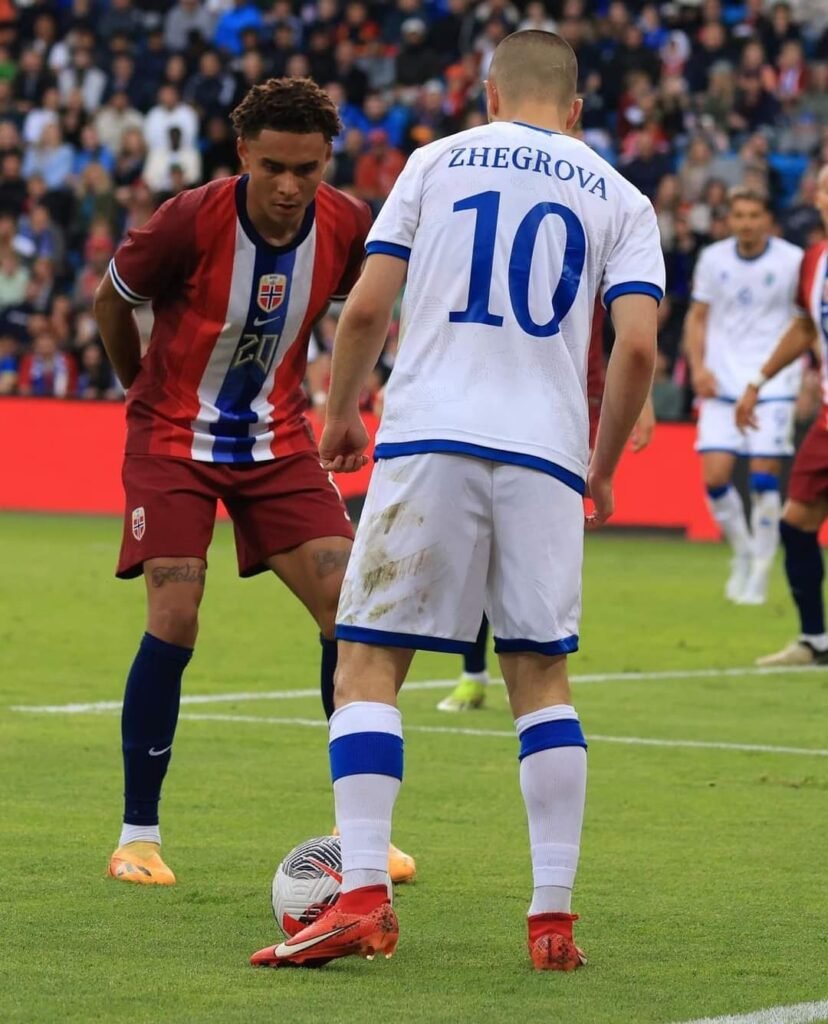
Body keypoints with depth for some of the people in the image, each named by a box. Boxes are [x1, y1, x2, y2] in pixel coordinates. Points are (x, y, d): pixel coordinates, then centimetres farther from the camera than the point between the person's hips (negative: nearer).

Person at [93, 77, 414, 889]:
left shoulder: (347, 228, -11)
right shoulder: (190, 222, -23)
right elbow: (111, 300, -2)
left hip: (277, 442, 4)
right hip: (173, 443, -4)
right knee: (173, 622, -16)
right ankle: (137, 835, -2)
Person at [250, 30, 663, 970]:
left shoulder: (439, 159, 11)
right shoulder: (619, 198, 13)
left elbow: (366, 309, 5)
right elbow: (637, 347, 1)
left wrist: (341, 414, 21)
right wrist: (602, 465, 15)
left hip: (429, 435, -2)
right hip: (545, 452, 2)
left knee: (368, 664, 1)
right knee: (540, 676, 10)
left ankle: (363, 896, -12)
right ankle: (553, 915, 3)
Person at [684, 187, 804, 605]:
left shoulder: (793, 261, -4)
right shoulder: (712, 259, 3)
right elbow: (698, 316, 12)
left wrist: (810, 373, -5)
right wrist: (698, 367, -2)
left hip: (773, 384, -2)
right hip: (722, 383, 2)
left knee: (764, 477, -7)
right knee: (715, 475, -7)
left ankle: (760, 571, 7)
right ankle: (742, 551, 18)